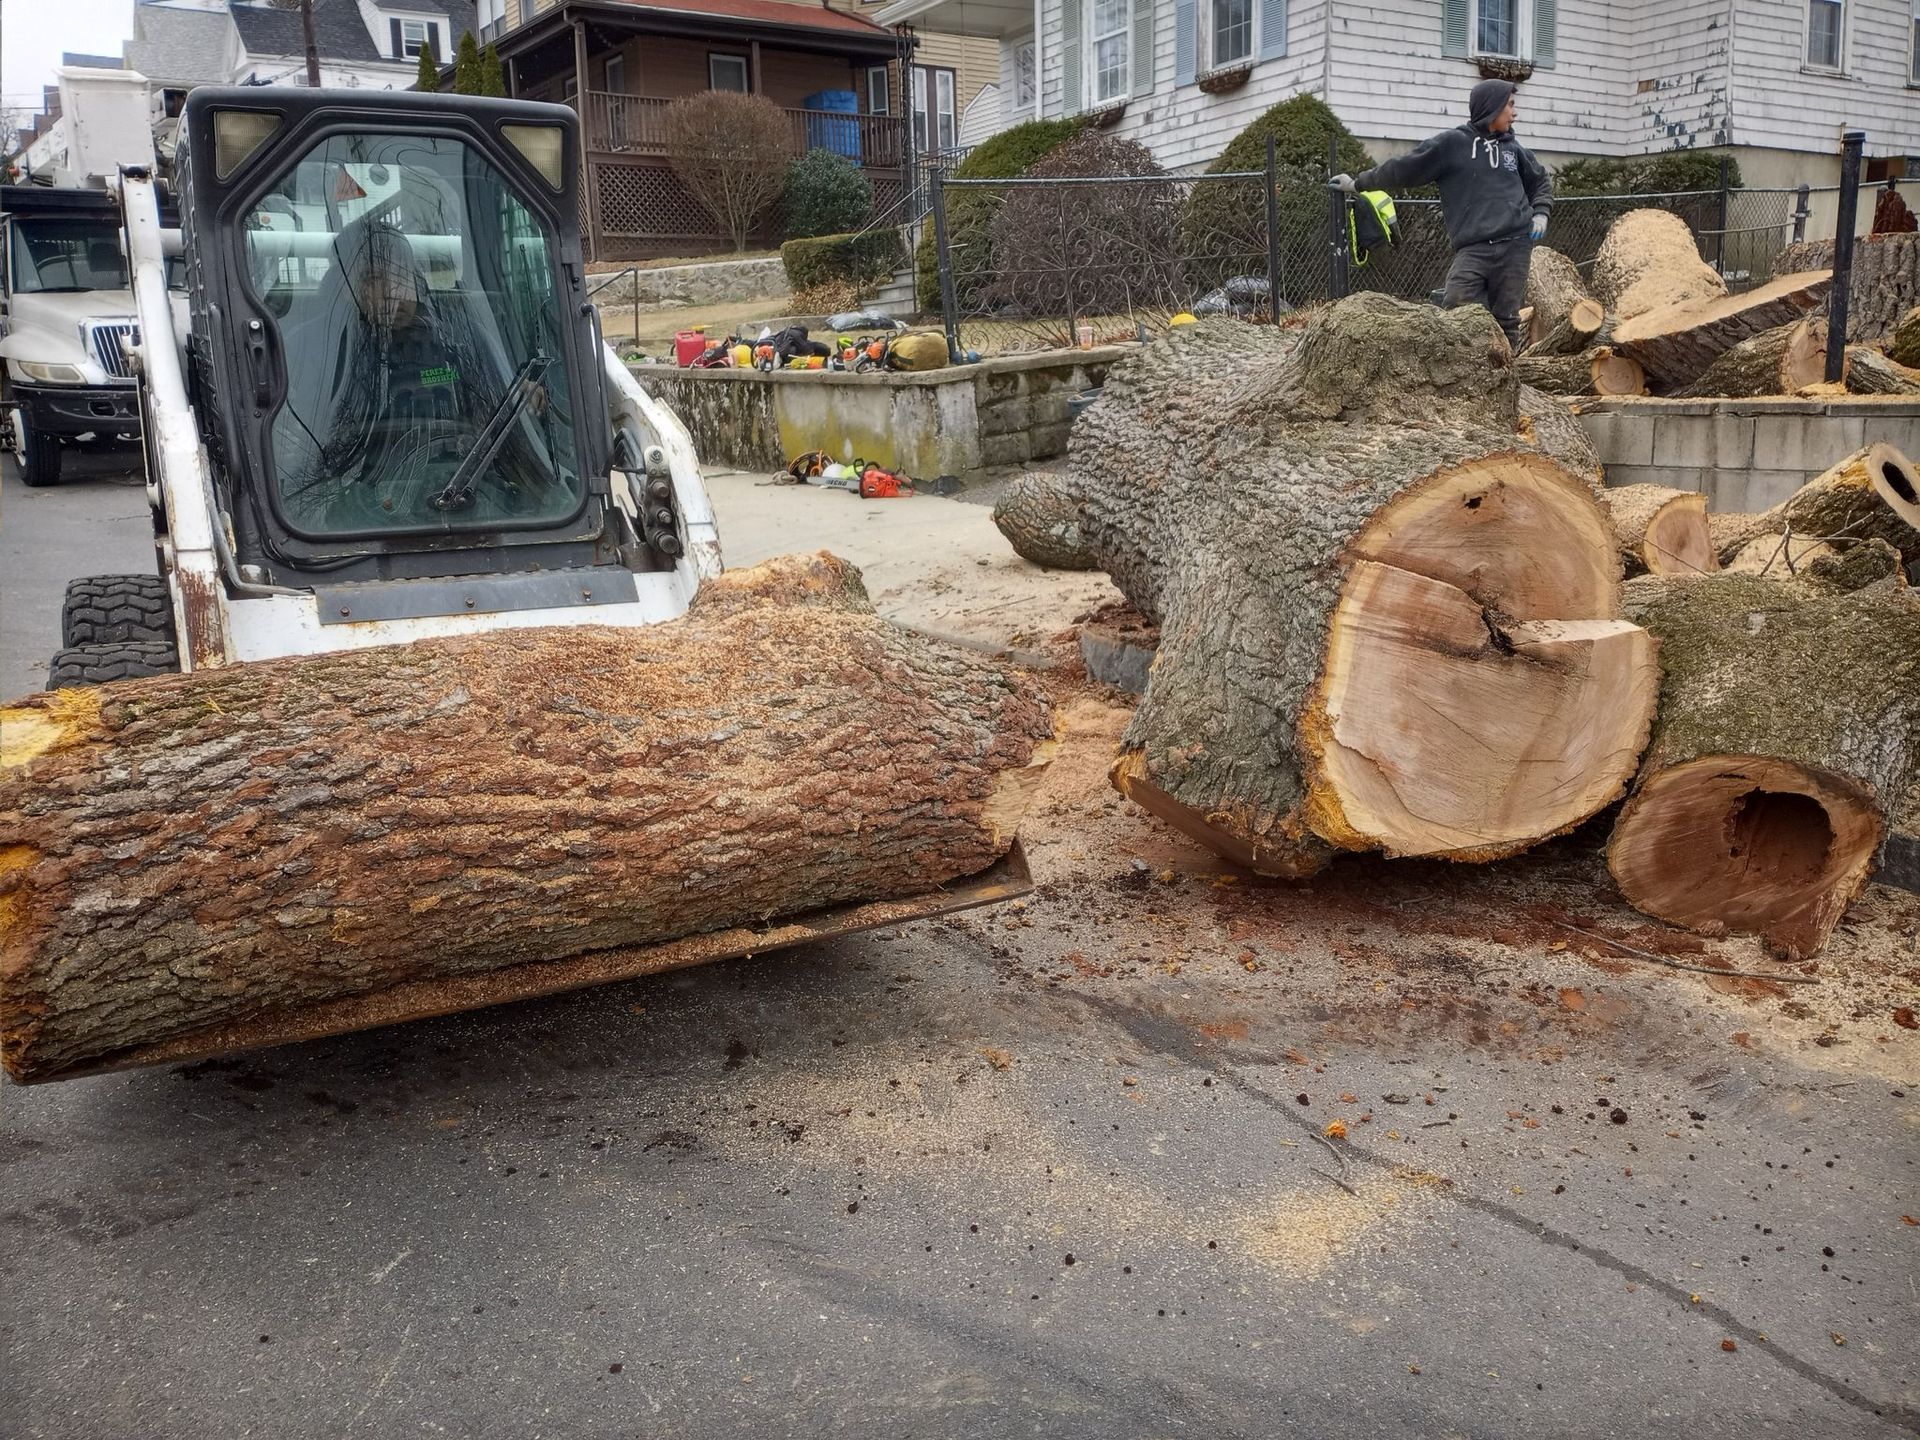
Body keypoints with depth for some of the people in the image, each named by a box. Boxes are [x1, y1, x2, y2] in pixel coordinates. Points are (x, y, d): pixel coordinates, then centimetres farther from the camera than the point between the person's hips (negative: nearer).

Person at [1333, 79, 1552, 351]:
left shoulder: (1512, 148, 17)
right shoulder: (1452, 144, 3)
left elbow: (1541, 182, 30)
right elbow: (1404, 169, 6)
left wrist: (1540, 213, 13)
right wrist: (1359, 183, 7)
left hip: (1515, 245, 3)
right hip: (1472, 249, -3)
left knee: (1507, 319, 1)